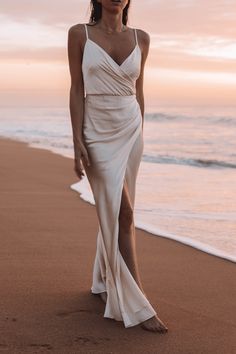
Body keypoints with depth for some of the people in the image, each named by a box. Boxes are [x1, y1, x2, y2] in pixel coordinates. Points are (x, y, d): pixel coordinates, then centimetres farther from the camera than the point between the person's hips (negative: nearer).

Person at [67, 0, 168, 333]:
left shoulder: (141, 38, 6)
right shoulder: (79, 34, -3)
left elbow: (138, 90, 12)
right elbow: (77, 89, -6)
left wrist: (139, 134, 13)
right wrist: (77, 142, -12)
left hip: (130, 131, 4)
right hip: (98, 133, -4)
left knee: (114, 211, 10)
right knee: (121, 213, -9)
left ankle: (104, 282, 29)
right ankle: (136, 304, -5)